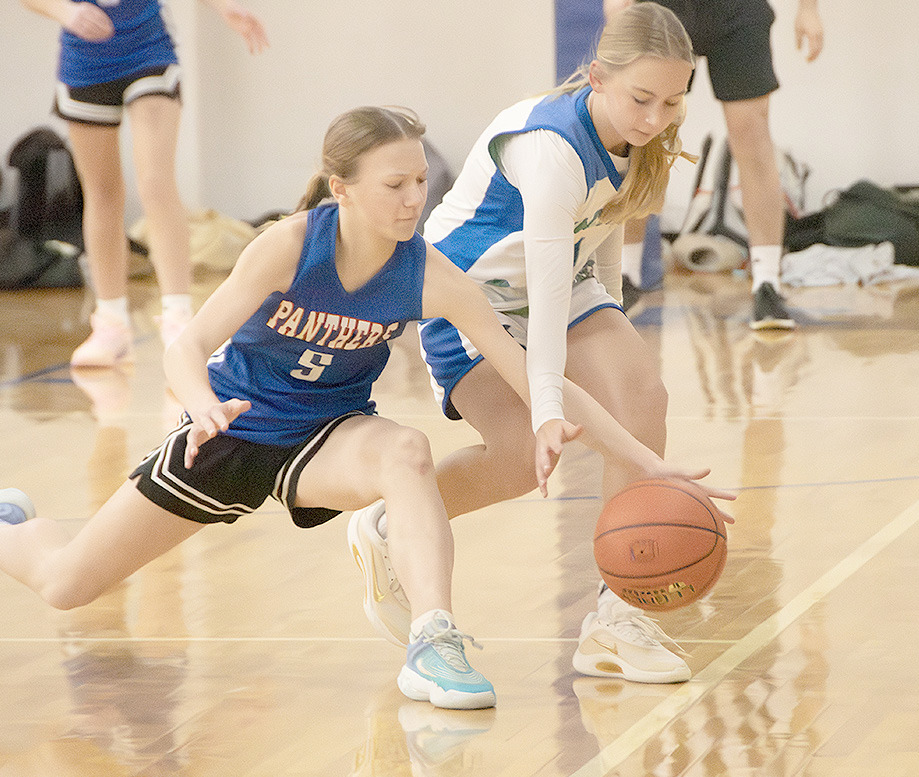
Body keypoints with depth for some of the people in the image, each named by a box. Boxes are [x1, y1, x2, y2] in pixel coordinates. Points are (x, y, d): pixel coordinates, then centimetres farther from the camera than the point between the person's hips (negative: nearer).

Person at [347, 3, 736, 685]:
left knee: (642, 393, -20)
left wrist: (612, 334, 18)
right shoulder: (551, 147, -34)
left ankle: (620, 619, -17)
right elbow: (546, 296, -40)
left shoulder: (638, 140, -9)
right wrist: (548, 408, -47)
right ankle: (385, 531, 6)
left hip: (563, 280, 7)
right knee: (525, 452, -26)